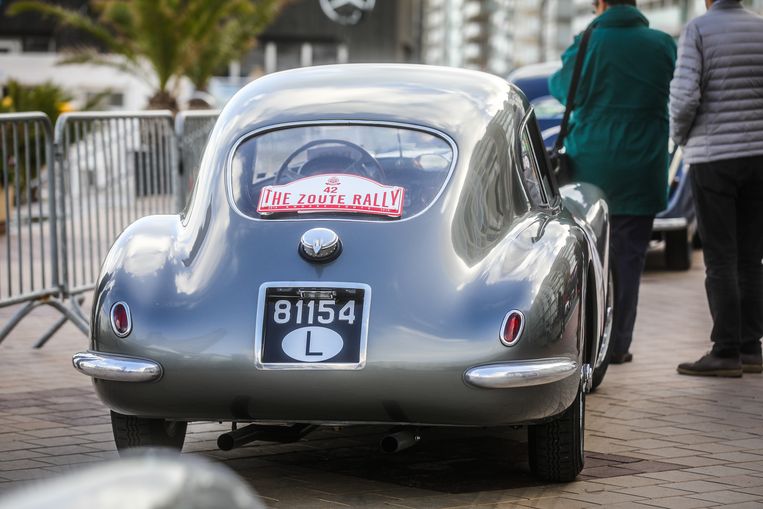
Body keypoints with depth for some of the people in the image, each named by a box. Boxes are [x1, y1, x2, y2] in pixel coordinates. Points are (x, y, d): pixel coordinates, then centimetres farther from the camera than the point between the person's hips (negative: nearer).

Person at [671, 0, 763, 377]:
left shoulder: (698, 30, -8)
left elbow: (684, 95, -16)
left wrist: (679, 135, 2)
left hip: (712, 157, -4)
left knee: (720, 260, -3)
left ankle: (726, 352, -4)